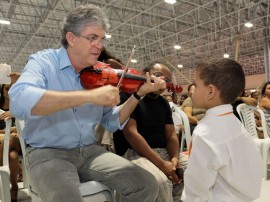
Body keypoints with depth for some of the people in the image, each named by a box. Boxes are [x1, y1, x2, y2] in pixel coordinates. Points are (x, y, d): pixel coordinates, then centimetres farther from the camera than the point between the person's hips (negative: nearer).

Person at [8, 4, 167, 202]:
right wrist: (90, 95, -35)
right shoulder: (43, 61, -7)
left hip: (89, 150, 4)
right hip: (48, 153, -4)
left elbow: (111, 123, 9)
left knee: (148, 185, -8)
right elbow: (19, 102, -30)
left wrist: (138, 95, -5)